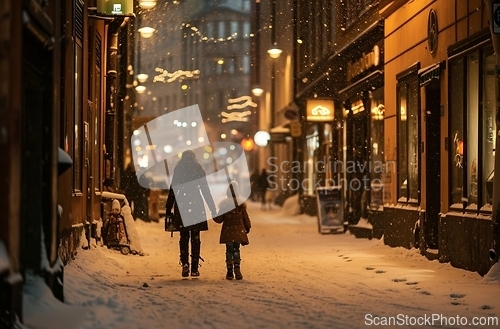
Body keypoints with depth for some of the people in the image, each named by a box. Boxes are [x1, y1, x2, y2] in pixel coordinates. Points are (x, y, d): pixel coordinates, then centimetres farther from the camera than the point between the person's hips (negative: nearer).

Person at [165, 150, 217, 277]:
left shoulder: (178, 170, 3)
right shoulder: (198, 170, 1)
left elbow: (172, 191, 1)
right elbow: (206, 191, -1)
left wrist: (168, 209, 6)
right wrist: (213, 209, 2)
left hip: (181, 206, 1)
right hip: (196, 206, -1)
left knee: (184, 237, 9)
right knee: (195, 238, 5)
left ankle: (185, 263, -11)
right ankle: (194, 268, 3)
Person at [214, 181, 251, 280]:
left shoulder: (224, 204, -8)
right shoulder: (241, 204, -5)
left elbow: (219, 219, -4)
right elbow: (246, 218, 3)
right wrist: (248, 227, 19)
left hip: (227, 232, -1)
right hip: (238, 230, 1)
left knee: (229, 250, 7)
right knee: (236, 250, 10)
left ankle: (230, 272, 6)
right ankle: (237, 269, -7)